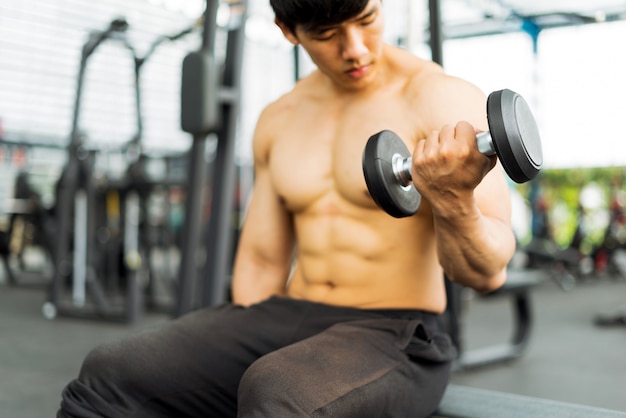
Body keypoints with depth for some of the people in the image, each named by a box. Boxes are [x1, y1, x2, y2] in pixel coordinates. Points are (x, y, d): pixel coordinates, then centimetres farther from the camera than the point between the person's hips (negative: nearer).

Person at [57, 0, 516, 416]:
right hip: (289, 321, 6)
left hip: (397, 340, -5)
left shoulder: (445, 100, -8)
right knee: (109, 376, -13)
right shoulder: (279, 120, 10)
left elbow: (488, 271, -14)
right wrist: (229, 368, 7)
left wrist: (452, 201, -34)